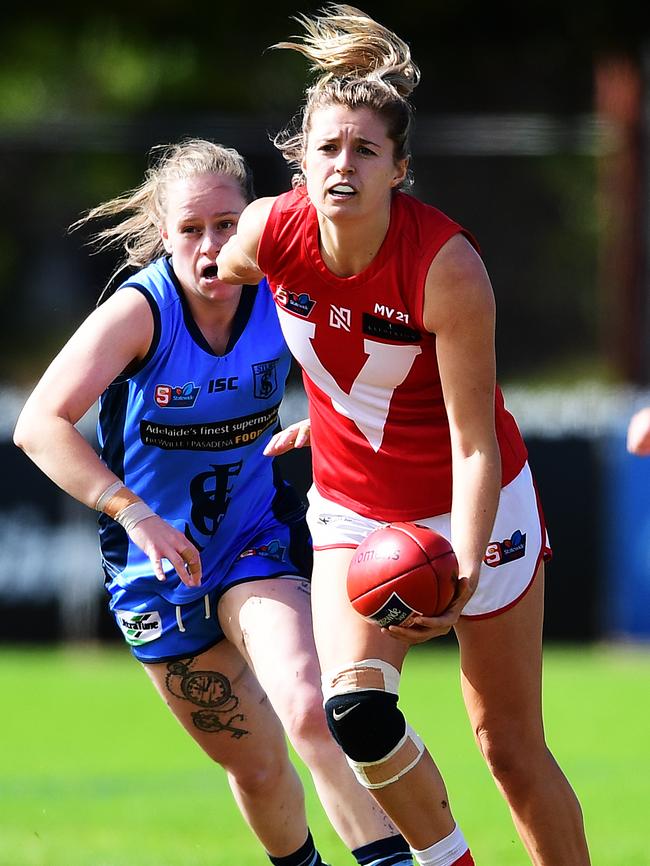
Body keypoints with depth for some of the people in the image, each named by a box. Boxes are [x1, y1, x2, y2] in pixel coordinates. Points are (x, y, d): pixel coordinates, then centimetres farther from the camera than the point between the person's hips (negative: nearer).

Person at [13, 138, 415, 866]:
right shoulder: (139, 311, -20)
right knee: (257, 766, 9)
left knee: (310, 710, -28)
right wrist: (134, 514, -39)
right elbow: (40, 425, -30)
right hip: (157, 562, 0)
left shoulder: (282, 300, -13)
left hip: (258, 540, 0)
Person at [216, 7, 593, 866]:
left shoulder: (447, 265, -27)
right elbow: (205, 283, 10)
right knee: (354, 710, -19)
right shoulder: (267, 233, -16)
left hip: (471, 506, -3)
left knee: (511, 745, 2)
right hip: (352, 511, 3)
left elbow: (475, 446, -25)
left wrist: (461, 576, -38)